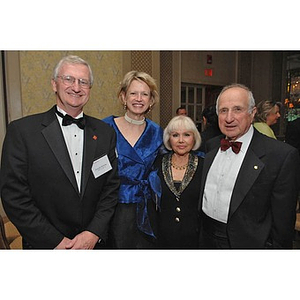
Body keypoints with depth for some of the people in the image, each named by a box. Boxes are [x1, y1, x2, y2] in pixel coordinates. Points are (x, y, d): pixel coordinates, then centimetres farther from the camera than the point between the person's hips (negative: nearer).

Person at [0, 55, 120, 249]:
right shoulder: (21, 130, -11)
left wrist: (94, 233, -12)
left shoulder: (105, 133, -3)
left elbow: (111, 187, -2)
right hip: (44, 244, -2)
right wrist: (55, 241, -14)